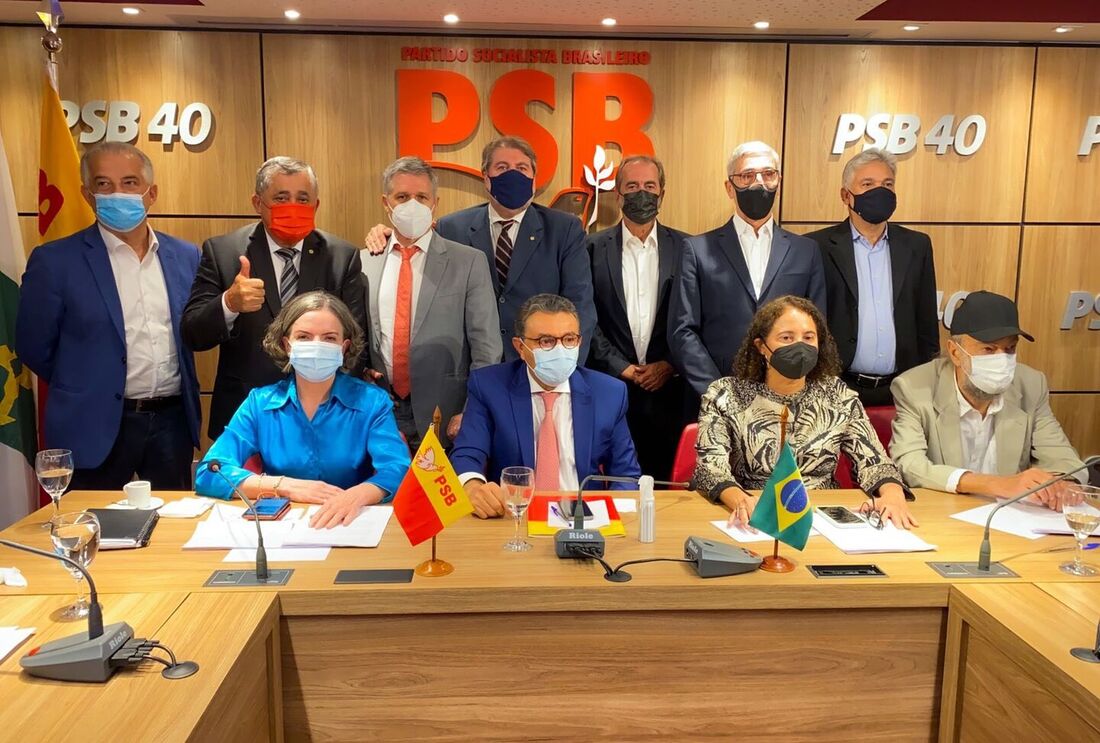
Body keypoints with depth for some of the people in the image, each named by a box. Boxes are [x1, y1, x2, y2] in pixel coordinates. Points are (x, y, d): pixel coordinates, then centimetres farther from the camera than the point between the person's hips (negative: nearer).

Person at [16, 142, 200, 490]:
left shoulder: (186, 256, 5)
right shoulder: (55, 261, -6)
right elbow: (33, 347, 1)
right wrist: (84, 390, 9)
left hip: (173, 421, 3)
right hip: (97, 428, -3)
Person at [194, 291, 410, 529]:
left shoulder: (372, 401, -2)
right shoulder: (259, 403, 3)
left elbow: (397, 471, -14)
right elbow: (208, 473, -4)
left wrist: (355, 496, -35)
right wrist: (285, 486, -15)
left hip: (352, 526, -1)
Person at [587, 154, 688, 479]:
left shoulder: (685, 248, 6)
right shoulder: (594, 248, 4)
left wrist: (670, 365, -5)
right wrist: (621, 368, -6)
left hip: (668, 389, 1)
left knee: (668, 483, 5)